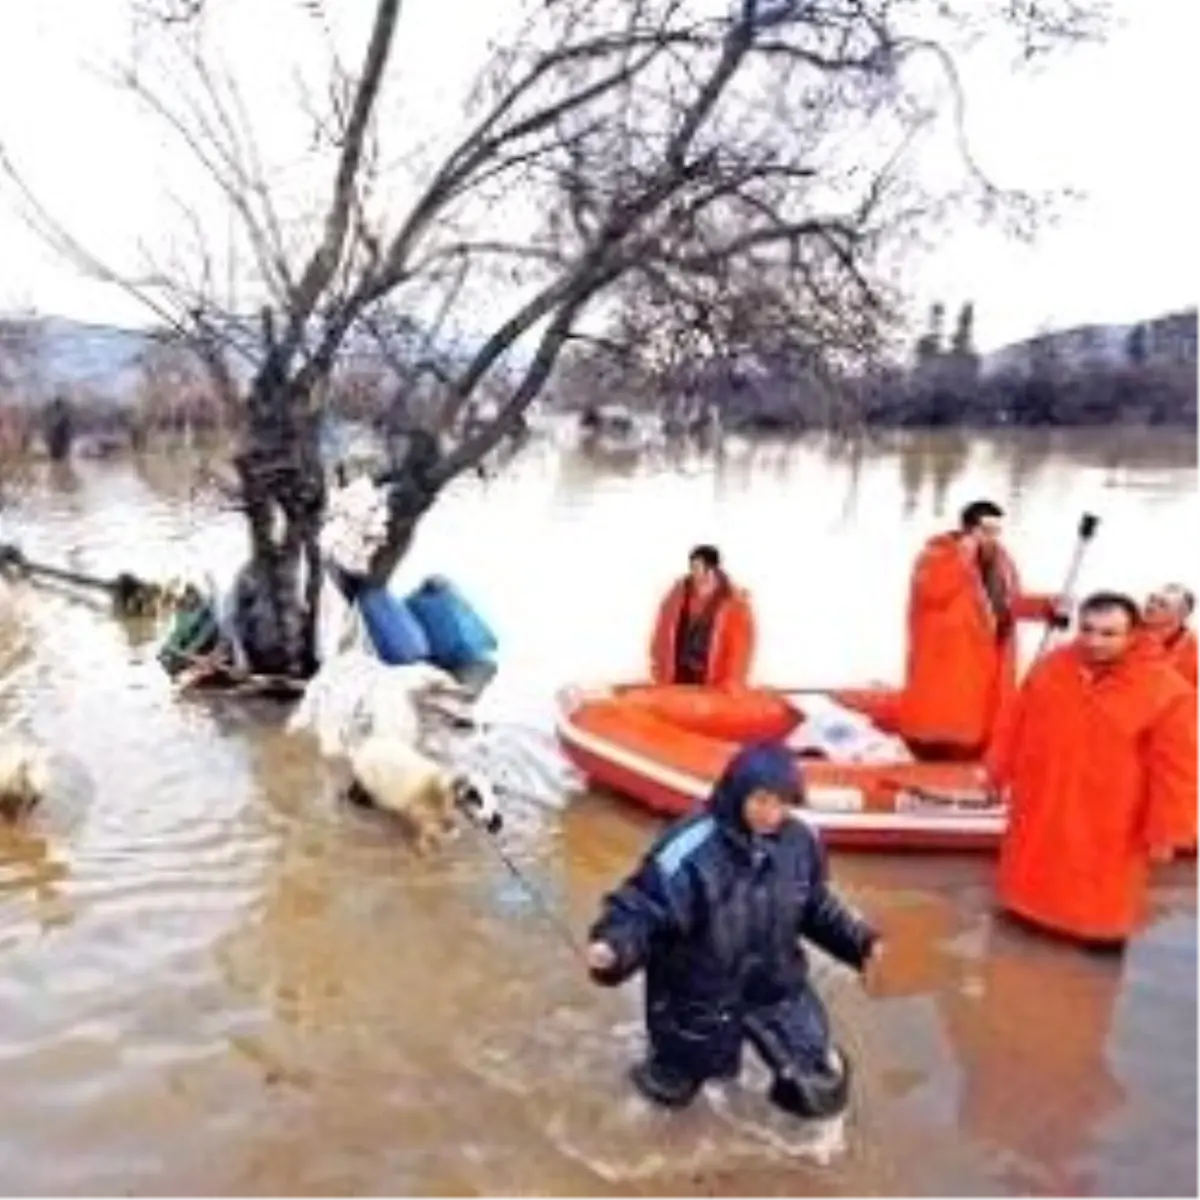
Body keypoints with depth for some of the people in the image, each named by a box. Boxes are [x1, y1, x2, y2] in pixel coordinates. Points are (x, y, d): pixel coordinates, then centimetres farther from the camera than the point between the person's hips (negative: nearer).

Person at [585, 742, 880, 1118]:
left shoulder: (799, 842, -12)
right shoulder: (689, 850, -31)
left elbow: (816, 907, 6)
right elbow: (641, 910, -30)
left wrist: (859, 941, -3)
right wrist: (612, 948, -48)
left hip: (777, 987, 4)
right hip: (698, 996, -3)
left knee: (824, 1093, 11)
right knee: (673, 1089, 18)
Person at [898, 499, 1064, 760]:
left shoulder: (999, 560, 15)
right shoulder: (938, 554, -7)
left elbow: (1012, 603, 22)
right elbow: (933, 592, -26)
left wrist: (1046, 606, 7)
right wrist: (963, 557, -23)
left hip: (987, 658, 7)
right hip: (947, 659, -7)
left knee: (981, 719, 8)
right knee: (944, 714, -12)